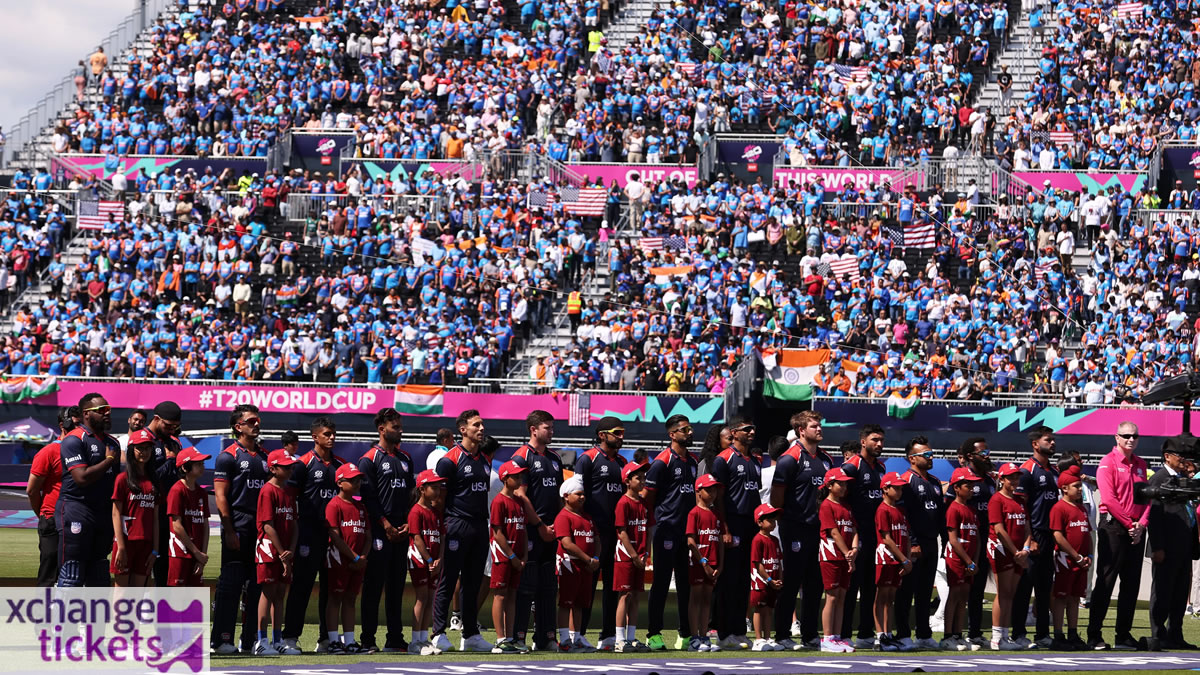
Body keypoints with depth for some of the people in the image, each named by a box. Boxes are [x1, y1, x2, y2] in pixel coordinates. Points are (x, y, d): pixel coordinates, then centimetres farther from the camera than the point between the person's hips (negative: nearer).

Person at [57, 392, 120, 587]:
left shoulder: (113, 443, 16)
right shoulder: (75, 440, -9)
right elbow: (82, 477, -19)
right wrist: (109, 460, -7)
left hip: (104, 511, 8)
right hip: (76, 510, -8)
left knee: (99, 575, 11)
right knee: (72, 572, -9)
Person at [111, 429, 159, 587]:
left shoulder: (153, 481, 13)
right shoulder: (123, 478, -2)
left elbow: (155, 519, 12)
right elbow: (116, 514, -6)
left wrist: (155, 550, 6)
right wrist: (121, 547, -13)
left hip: (145, 544, 5)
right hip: (126, 541, -5)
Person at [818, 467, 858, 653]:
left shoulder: (846, 507, 17)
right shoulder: (827, 506, -8)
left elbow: (853, 530, 10)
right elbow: (834, 533, -12)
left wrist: (854, 550, -8)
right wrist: (848, 555, -12)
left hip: (845, 557, 7)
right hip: (831, 556, -7)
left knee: (841, 596, 7)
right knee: (832, 596, -6)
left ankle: (836, 637, 10)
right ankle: (828, 639, -4)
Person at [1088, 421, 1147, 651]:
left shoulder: (1140, 464, 14)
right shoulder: (1108, 462, -7)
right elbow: (1109, 499, -14)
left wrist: (1141, 524, -4)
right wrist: (1128, 524, -13)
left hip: (1136, 530, 7)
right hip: (1113, 526, -7)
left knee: (1131, 583, 7)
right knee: (1105, 581, -5)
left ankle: (1124, 636, 13)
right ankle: (1095, 635, -1)